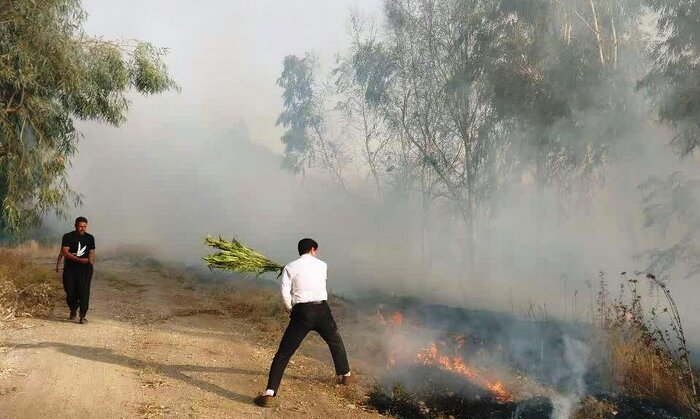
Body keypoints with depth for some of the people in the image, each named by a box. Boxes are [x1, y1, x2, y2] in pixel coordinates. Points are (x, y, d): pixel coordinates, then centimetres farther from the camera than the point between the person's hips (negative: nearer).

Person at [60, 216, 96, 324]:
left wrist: (91, 268, 5)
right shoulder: (68, 237, -1)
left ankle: (82, 316, -6)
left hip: (85, 268, 1)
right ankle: (73, 311, 31)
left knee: (84, 292, -10)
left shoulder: (90, 238, 9)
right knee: (70, 292, 3)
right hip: (70, 268, -1)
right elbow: (65, 252, -11)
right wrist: (79, 260, -21)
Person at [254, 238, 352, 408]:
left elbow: (285, 292, -6)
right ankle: (345, 375, 44)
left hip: (301, 312, -2)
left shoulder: (290, 268, 4)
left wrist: (289, 309, 12)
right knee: (336, 342, 29)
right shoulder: (322, 265, 11)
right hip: (322, 309, 2)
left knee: (283, 354, -1)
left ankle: (269, 393, -11)